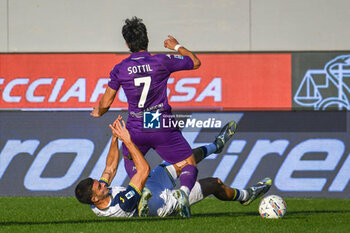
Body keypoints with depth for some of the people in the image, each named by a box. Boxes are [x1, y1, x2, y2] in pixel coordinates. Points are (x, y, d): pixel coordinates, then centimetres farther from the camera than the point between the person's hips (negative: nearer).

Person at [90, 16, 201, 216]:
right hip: (163, 129, -2)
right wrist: (177, 47, 27)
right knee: (190, 166, 8)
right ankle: (184, 191, -26)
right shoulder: (161, 62, -6)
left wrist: (98, 113, 30)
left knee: (129, 159, 32)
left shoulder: (120, 69, -1)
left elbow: (105, 104, 6)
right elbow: (195, 62, 10)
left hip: (136, 131, 2)